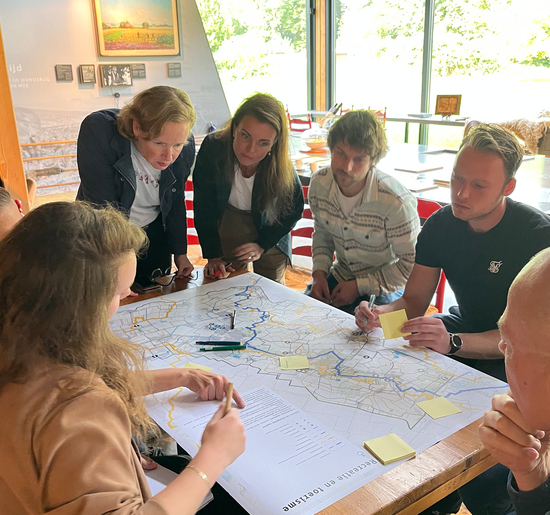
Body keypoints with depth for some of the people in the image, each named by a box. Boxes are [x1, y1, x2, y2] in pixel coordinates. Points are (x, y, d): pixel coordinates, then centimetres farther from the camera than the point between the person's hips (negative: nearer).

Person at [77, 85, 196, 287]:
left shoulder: (186, 147, -17)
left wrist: (180, 252, 3)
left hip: (154, 236, 3)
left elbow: (176, 202, 0)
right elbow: (104, 208, -31)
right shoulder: (98, 131, -29)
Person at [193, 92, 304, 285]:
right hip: (226, 222, 0)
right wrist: (213, 255, -20)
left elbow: (294, 210, -11)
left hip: (269, 228, 0)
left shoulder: (282, 167, -29)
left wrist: (262, 244, -16)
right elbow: (204, 206, -19)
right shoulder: (212, 148, -29)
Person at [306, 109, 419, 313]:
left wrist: (359, 286, -16)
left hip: (384, 288, -4)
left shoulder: (396, 202, -29)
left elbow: (410, 264, -17)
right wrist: (319, 273, -6)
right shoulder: (318, 184, -12)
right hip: (340, 276, 5)